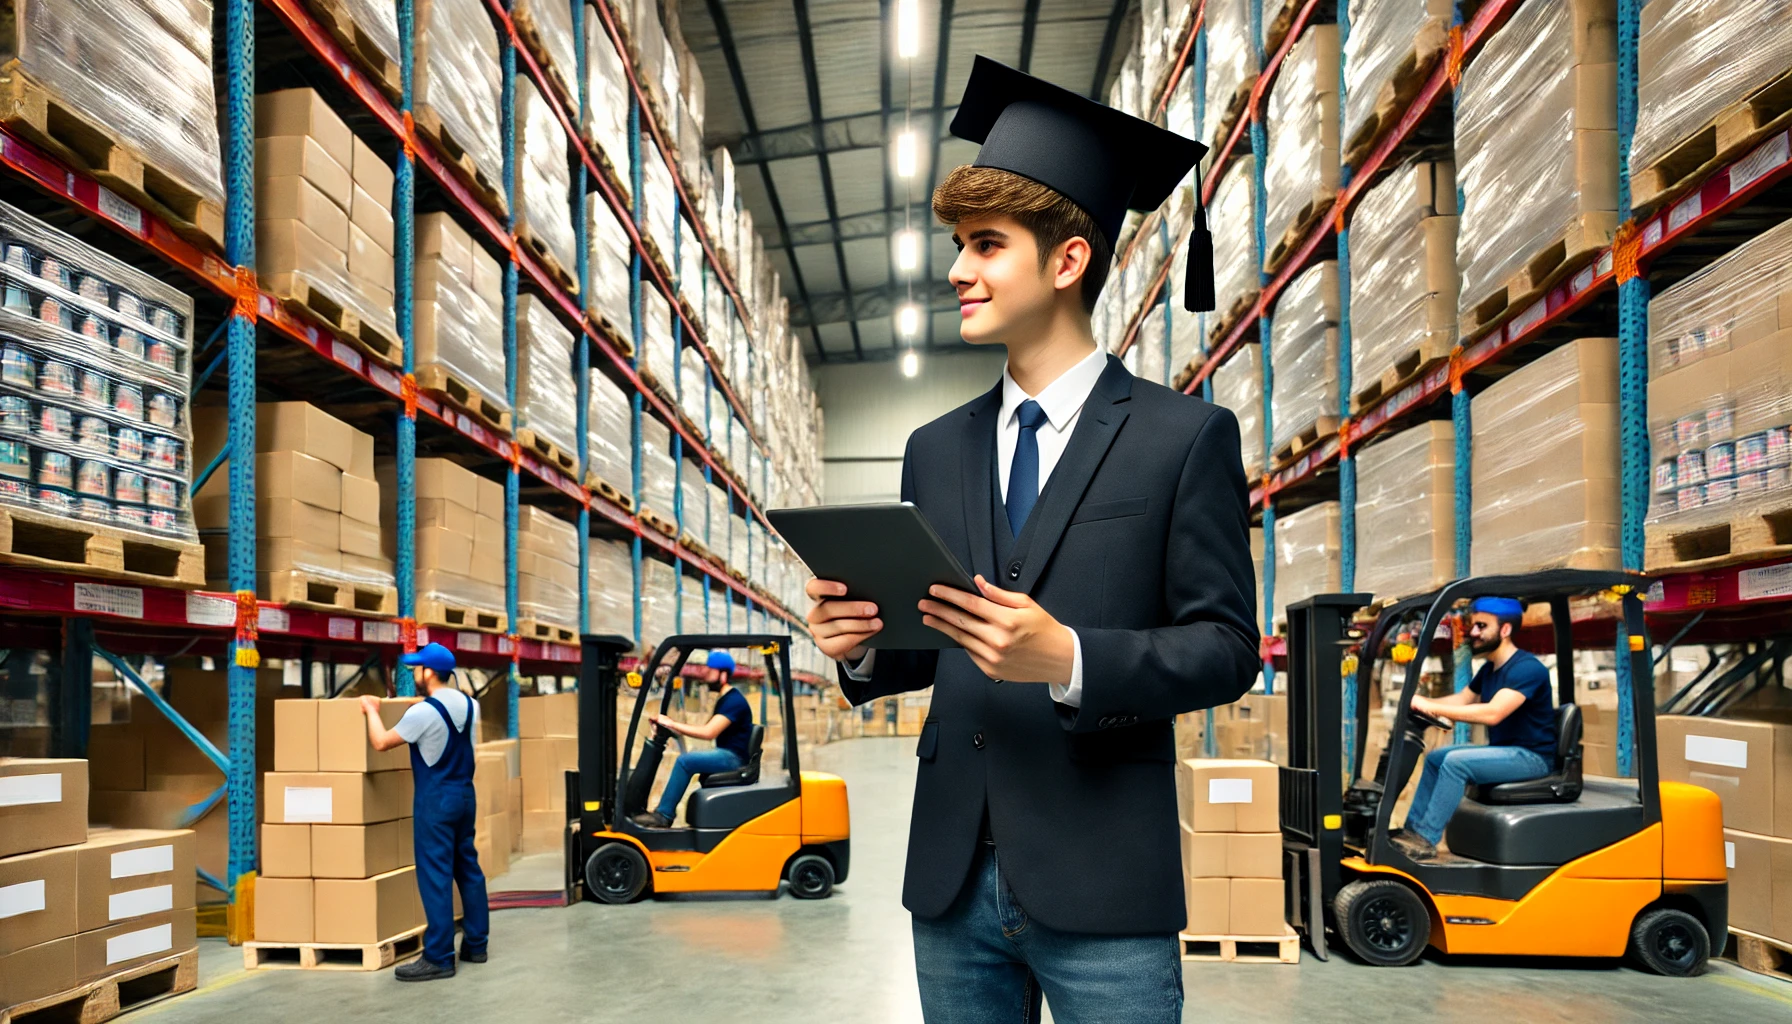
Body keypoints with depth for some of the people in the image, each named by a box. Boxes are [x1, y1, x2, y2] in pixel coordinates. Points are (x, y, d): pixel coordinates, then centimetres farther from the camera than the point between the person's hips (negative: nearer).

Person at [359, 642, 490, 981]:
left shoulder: (423, 712, -17)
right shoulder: (470, 705, 5)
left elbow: (381, 742, -9)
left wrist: (372, 710, 6)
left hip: (436, 799, -8)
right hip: (465, 794, 8)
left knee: (435, 876, -5)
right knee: (468, 869, 14)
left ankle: (439, 958, -3)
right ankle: (475, 944, 21)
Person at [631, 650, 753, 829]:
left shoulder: (734, 701, -15)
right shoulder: (724, 700, 17)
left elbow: (709, 732, -24)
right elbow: (707, 729, 14)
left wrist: (671, 724, -18)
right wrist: (673, 727, 2)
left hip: (734, 759, -10)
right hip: (727, 757, 10)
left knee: (685, 761, -21)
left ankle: (663, 815, -14)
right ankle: (665, 811, 6)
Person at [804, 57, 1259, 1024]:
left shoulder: (1186, 436, -3)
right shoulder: (936, 449, 10)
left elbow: (1228, 646, -6)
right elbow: (927, 649, 13)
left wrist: (1070, 659, -21)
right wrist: (863, 644, -8)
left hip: (1103, 891, -4)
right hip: (954, 877, 5)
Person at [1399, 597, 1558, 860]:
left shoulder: (1526, 668, -20)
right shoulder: (1489, 669, 11)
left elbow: (1492, 713, -31)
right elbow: (1462, 700, 18)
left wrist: (1432, 708, -31)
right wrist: (1422, 702, -3)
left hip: (1531, 756, -10)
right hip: (1504, 751, 10)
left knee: (1456, 762, -25)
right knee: (1435, 758, 6)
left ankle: (1426, 840, -23)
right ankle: (1413, 829, 4)